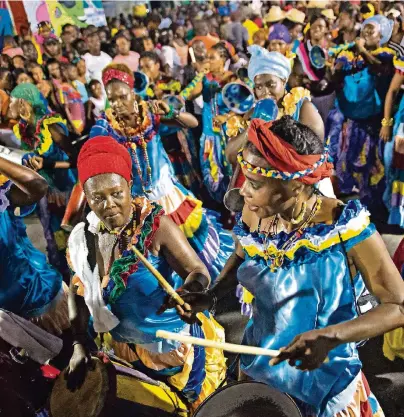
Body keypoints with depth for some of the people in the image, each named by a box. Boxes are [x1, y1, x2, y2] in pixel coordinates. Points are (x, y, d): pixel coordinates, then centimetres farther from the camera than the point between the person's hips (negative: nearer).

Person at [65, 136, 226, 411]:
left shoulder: (156, 225, -25)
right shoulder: (81, 238, -10)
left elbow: (199, 272, -27)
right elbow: (78, 292, 2)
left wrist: (187, 293, -50)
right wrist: (80, 345, -5)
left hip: (176, 343, -4)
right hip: (128, 349, 4)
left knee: (202, 405, 19)